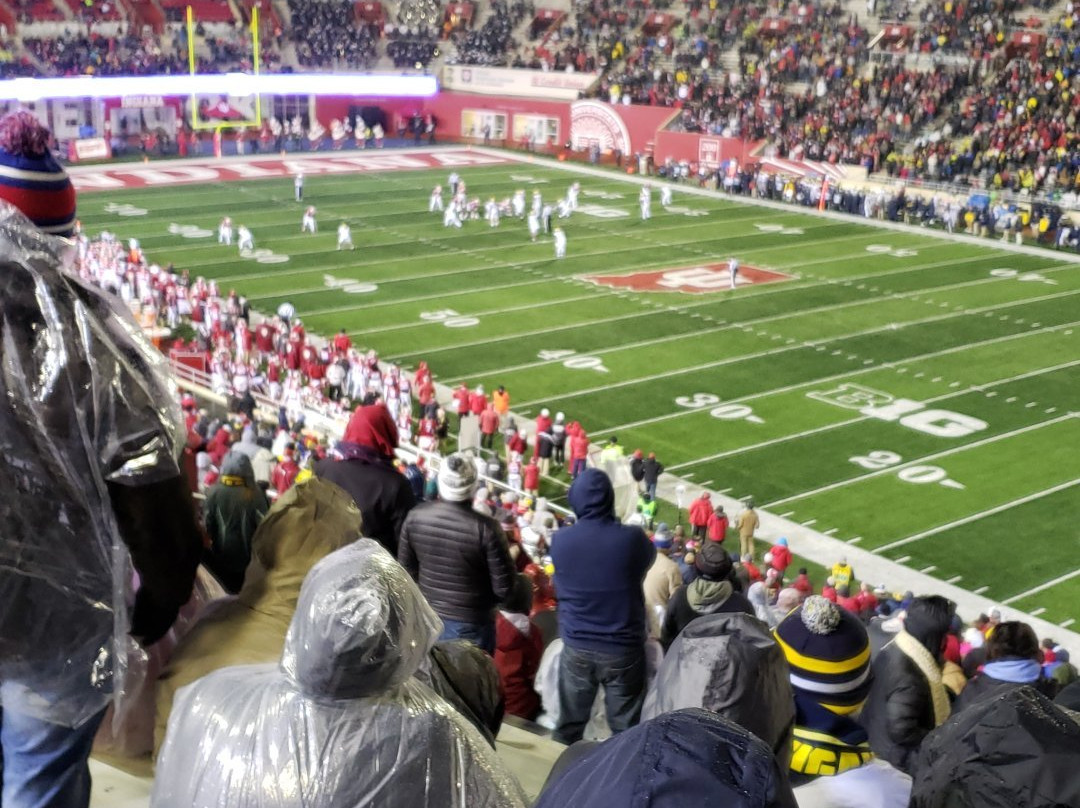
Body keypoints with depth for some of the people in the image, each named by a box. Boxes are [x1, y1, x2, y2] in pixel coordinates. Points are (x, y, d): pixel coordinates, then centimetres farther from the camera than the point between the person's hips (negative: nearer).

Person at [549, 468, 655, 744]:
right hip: (623, 648, -2)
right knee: (625, 727, 10)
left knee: (570, 725, 16)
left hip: (576, 646, 2)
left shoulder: (560, 540, -11)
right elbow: (649, 559, 7)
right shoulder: (632, 539, -16)